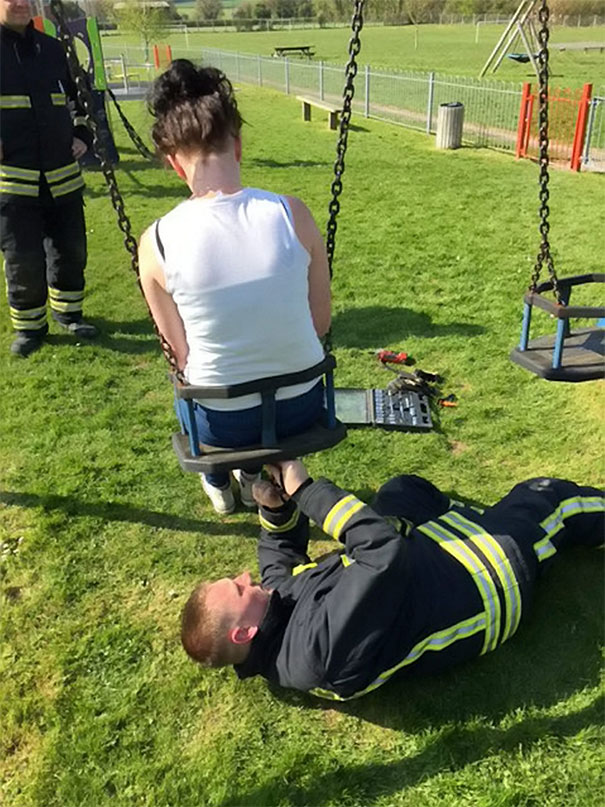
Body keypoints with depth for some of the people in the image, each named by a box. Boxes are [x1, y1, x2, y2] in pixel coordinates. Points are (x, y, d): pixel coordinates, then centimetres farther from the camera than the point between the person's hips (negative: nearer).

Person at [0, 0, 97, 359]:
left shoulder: (52, 48, 13)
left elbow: (74, 98, 26)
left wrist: (82, 134, 12)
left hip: (63, 174, 4)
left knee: (71, 249, 10)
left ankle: (68, 311, 29)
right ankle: (29, 325, 14)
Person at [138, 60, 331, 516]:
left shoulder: (157, 242, -18)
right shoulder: (293, 214, -15)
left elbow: (182, 354, -6)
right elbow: (321, 323, -4)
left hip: (223, 424, -1)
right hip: (304, 407, 1)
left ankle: (218, 483, 54)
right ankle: (255, 475, 54)